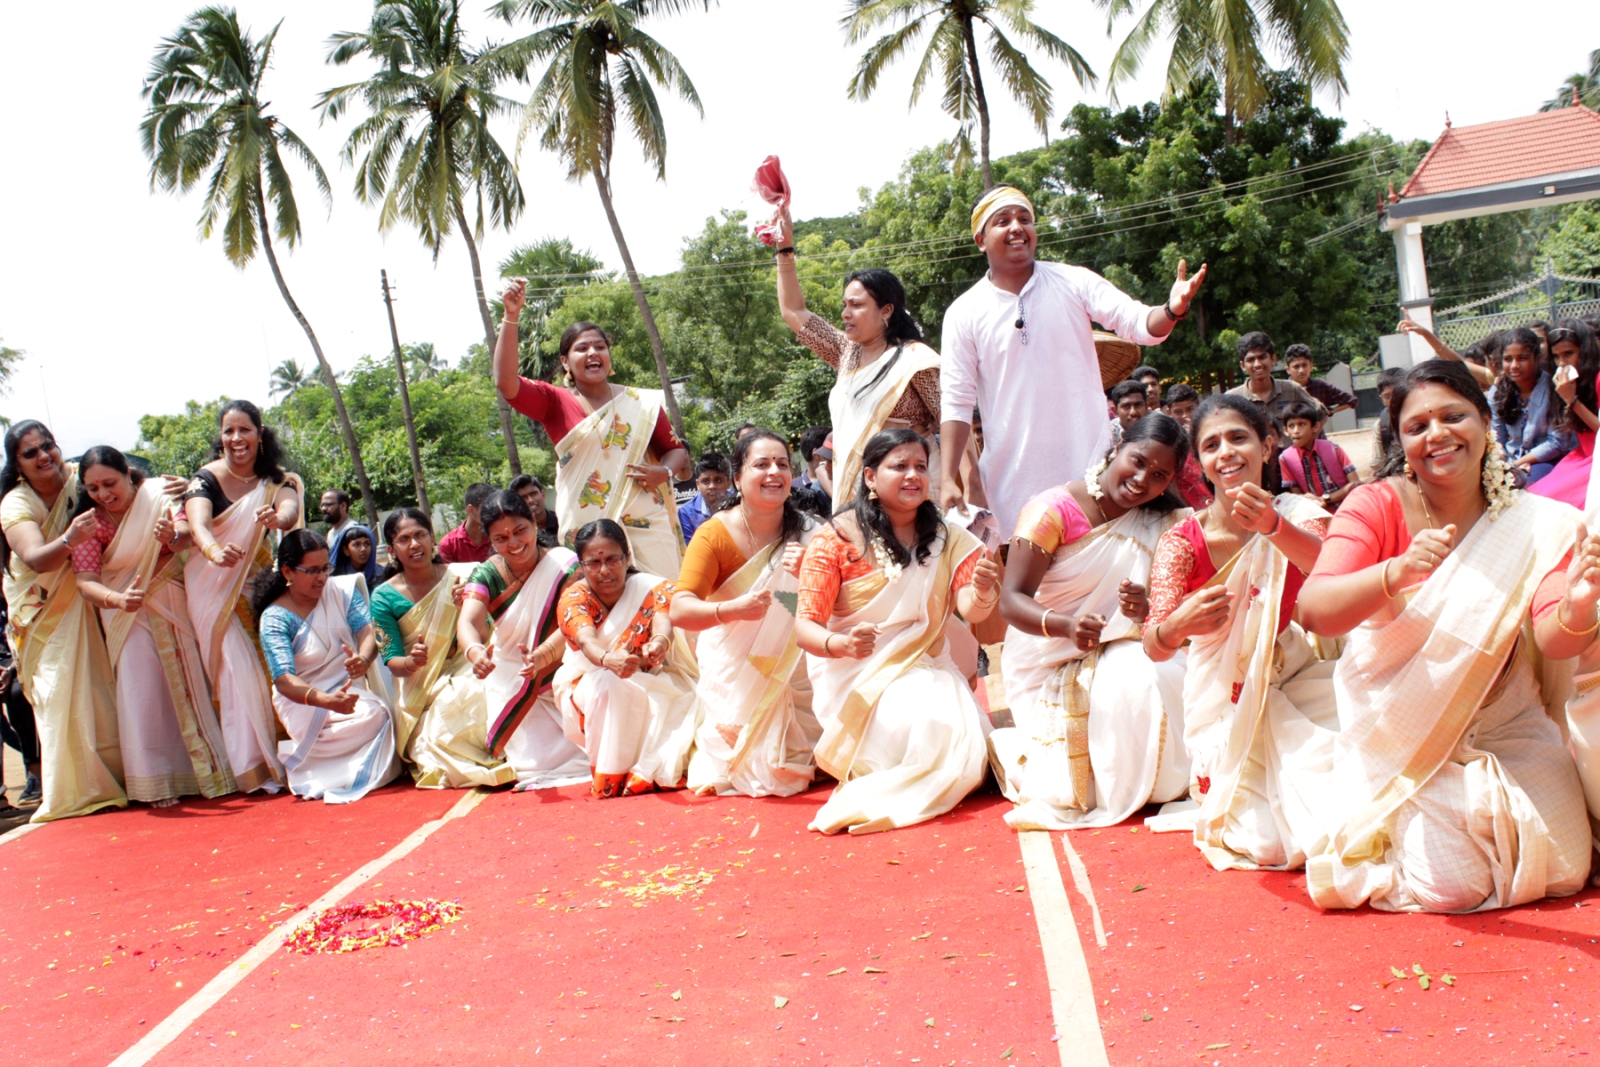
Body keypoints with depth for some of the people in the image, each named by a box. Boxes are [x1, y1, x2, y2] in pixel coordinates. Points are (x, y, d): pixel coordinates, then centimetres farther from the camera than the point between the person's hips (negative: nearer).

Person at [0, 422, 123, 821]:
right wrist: (69, 539, -53)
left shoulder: (79, 477, -9)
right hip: (45, 611, -3)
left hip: (87, 597, 3)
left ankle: (113, 778, 9)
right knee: (60, 694, -8)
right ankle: (77, 790, -1)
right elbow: (36, 559, -33)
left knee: (102, 690, 0)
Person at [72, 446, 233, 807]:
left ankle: (205, 767, 16)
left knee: (189, 682, 3)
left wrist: (172, 538, -50)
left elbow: (186, 533, -25)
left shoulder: (157, 495, -11)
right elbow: (86, 582, -17)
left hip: (175, 605, 0)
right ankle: (156, 782, -7)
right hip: (130, 615, 0)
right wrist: (119, 599, -38)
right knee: (142, 690, -12)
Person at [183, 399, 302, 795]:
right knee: (237, 671, -13)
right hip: (214, 590, -3)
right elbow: (198, 521, -29)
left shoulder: (277, 480, -1)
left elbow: (290, 508, -24)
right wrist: (212, 549, -52)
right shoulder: (206, 479, -9)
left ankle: (280, 758, 11)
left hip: (259, 587, 3)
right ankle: (252, 767, -10)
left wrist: (278, 518, -49)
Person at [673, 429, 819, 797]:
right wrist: (732, 610, -43)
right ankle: (705, 750, 21)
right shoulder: (716, 534, -15)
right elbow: (680, 611, -24)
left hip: (790, 667, 3)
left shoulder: (805, 532, -6)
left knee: (789, 771, -6)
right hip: (734, 674, -2)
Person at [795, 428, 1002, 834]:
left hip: (925, 667, 5)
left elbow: (970, 610, -8)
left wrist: (982, 591, -33)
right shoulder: (837, 537, -8)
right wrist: (841, 644, -35)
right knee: (924, 732, -30)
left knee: (962, 747, -18)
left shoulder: (946, 538, 5)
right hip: (856, 673, -5)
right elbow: (805, 627, -12)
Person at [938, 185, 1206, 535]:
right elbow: (957, 402, -1)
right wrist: (949, 480, -9)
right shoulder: (963, 313, -1)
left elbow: (1138, 323, -9)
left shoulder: (1074, 282, 0)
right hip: (1014, 480, 0)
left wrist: (1172, 309, -32)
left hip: (1090, 466, 1)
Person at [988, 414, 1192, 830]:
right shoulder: (1054, 509, -14)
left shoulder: (1162, 524, 2)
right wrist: (1066, 626, -39)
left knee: (1149, 678, -28)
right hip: (1049, 663, -4)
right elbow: (1011, 600, -19)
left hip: (1116, 654, 4)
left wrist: (1146, 611, -25)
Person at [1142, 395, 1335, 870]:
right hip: (1226, 701, -1)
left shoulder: (1296, 512, -7)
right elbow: (1154, 647, -18)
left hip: (1295, 686, 1)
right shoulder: (1184, 541, -11)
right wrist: (1176, 627, -43)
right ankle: (1232, 798, 17)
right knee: (1264, 843, -16)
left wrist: (1274, 526, -51)